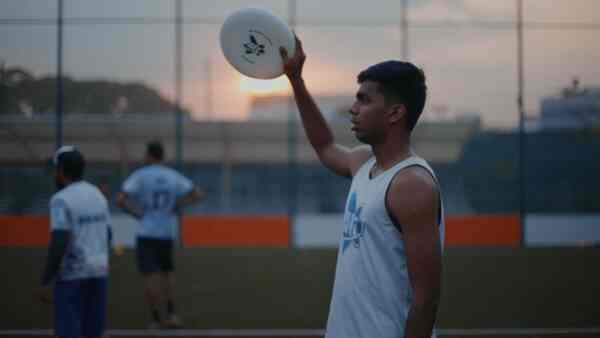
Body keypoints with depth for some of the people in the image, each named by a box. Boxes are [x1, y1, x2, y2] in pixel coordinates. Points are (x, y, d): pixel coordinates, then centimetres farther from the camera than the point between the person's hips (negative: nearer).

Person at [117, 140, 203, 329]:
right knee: (167, 271, 20)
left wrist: (137, 213, -2)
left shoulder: (139, 176, -6)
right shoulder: (174, 177, 5)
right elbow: (198, 195, 6)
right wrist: (176, 206, 9)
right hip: (167, 233, 4)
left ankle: (157, 320, -3)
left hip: (146, 233, -3)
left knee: (150, 276, -1)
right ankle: (171, 313, 6)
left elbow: (120, 201, -16)